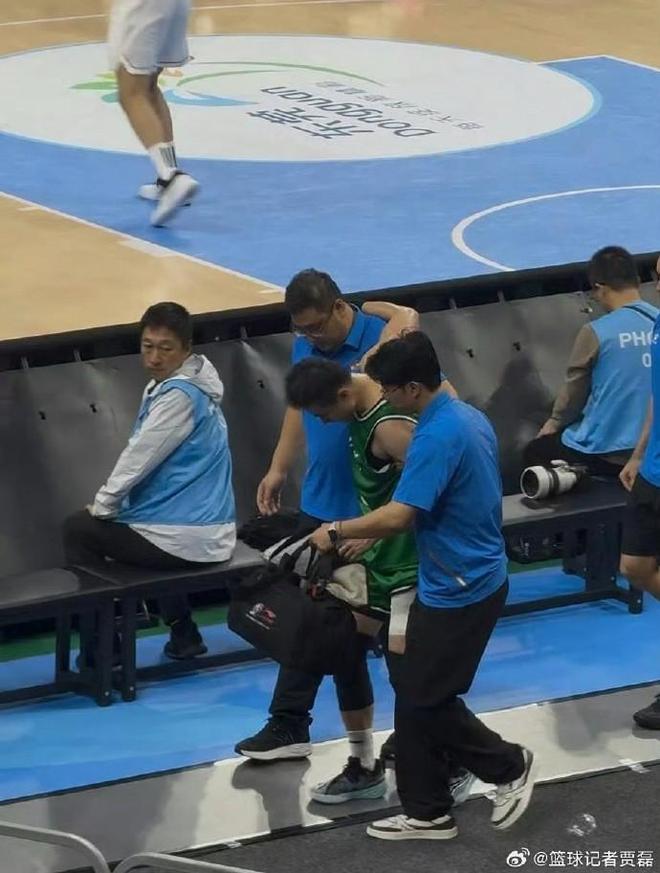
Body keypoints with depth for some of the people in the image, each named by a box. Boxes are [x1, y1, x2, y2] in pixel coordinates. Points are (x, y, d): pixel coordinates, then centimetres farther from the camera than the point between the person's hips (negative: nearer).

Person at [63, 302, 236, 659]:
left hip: (185, 537, -10)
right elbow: (147, 460, 16)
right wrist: (110, 504, 10)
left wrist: (101, 506, -4)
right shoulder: (186, 385, 10)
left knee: (78, 529, 5)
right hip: (207, 530, 10)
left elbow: (138, 459, -18)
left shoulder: (178, 395, -20)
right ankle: (182, 632, 30)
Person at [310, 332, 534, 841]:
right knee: (416, 699, 12)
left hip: (458, 592, -10)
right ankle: (427, 813, 17)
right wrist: (366, 537, 18)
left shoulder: (438, 436, -25)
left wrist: (337, 531, -14)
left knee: (426, 701, 1)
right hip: (464, 582, 10)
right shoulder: (468, 418, 8)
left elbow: (399, 516, -30)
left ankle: (509, 766, 17)